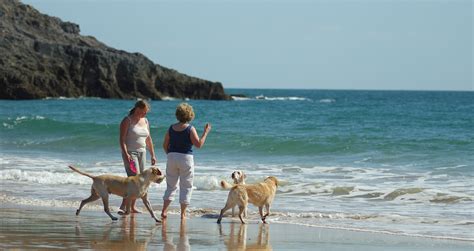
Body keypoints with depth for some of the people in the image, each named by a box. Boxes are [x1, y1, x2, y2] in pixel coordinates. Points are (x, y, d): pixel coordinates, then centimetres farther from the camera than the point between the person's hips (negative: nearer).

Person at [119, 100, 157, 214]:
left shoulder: (145, 121, 12)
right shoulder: (127, 120, -8)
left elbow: (148, 139, 19)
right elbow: (122, 139, -14)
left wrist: (152, 155, 16)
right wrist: (126, 154, -24)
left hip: (142, 153, 7)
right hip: (130, 153, -7)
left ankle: (132, 207, 13)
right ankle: (122, 207, -19)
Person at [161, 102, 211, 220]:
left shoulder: (171, 128, 3)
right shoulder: (190, 129, -10)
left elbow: (165, 145, 8)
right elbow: (199, 144, -11)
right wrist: (205, 132, -2)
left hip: (172, 157, 4)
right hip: (186, 158, -4)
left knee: (171, 185, 13)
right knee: (186, 187, 6)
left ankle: (164, 211, 4)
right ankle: (183, 213, 5)